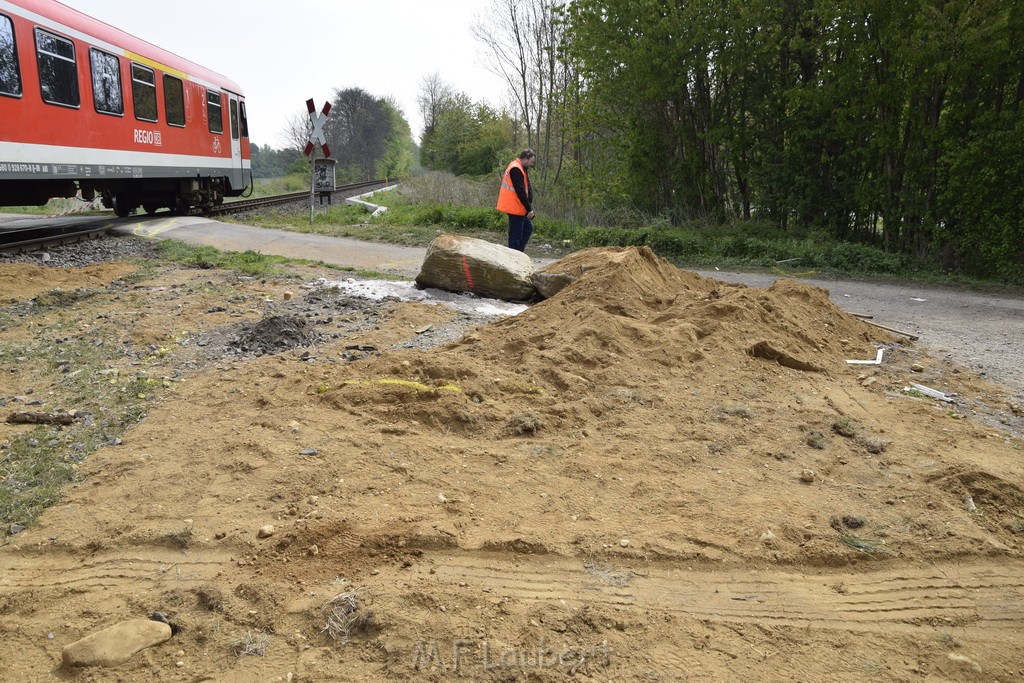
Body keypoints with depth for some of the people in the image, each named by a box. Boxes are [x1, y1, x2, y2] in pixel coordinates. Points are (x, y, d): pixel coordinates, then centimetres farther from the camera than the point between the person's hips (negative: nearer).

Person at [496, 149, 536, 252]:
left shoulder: (521, 169, 15)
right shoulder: (516, 169, -18)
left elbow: (527, 189, 15)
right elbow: (520, 192, -21)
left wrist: (529, 207, 8)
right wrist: (529, 209, -18)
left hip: (518, 207, 11)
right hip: (515, 208, -11)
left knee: (528, 228, 17)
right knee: (516, 235, -5)